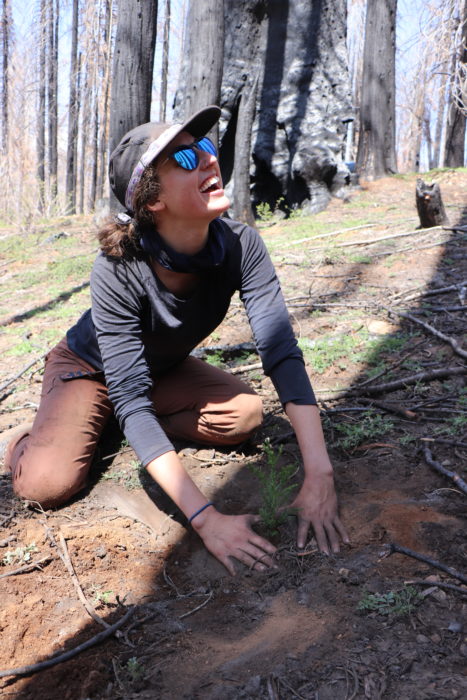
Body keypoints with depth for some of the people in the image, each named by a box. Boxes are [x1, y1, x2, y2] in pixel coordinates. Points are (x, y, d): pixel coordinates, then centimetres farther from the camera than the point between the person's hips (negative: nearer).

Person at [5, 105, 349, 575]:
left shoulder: (240, 246, -27)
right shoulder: (117, 272, -37)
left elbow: (281, 352, -31)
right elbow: (132, 401, -40)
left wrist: (319, 473, -41)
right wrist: (205, 518, -46)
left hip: (163, 370, 5)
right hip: (89, 369, -4)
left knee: (245, 414, -20)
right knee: (47, 483, -26)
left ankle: (111, 426, 1)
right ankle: (40, 433, 10)